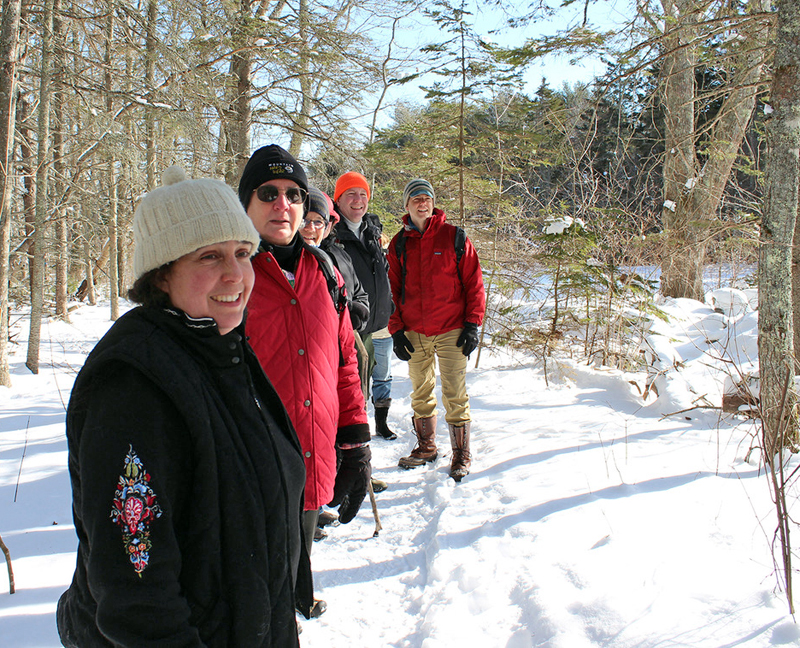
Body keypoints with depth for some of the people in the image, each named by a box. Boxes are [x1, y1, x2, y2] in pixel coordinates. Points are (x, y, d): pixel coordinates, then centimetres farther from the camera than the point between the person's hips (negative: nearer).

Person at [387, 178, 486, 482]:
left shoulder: (454, 237, -1)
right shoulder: (399, 244, 7)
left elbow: (473, 282, 0)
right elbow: (393, 290, 10)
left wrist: (472, 324, -5)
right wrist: (396, 330, 3)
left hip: (451, 331, -3)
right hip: (414, 334, 3)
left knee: (454, 395, -1)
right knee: (421, 394, 13)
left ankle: (461, 455, 11)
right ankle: (426, 447, 28)